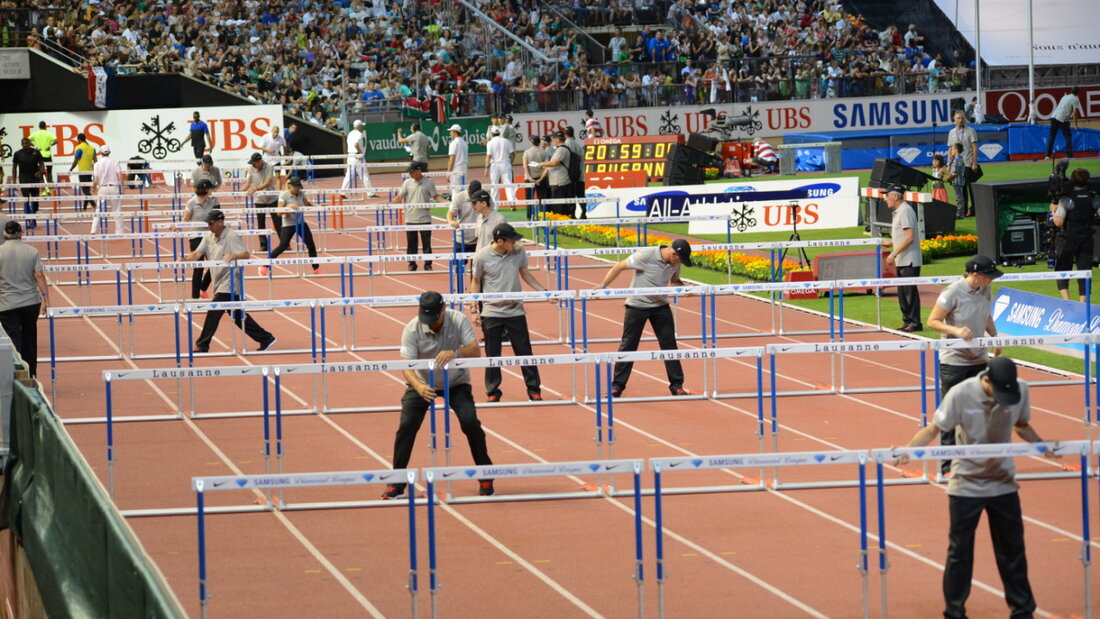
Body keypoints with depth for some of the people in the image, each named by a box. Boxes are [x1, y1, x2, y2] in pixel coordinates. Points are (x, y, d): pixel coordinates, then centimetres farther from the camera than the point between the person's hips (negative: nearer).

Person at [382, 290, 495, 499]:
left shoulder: (459, 321, -22)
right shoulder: (412, 329, -24)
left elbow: (475, 350, -29)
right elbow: (407, 365, -30)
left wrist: (455, 353, -51)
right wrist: (419, 387, -51)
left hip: (456, 382, 0)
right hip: (422, 382, 0)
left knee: (470, 421, -18)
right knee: (406, 425, -14)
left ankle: (485, 479, -1)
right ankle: (396, 483, -2)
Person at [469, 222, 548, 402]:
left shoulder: (519, 252, -2)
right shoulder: (482, 257, -10)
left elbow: (525, 274, 12)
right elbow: (476, 282, 2)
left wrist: (544, 291, 6)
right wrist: (474, 308, -2)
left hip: (516, 311, 2)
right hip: (491, 313, -2)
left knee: (524, 352, 6)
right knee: (492, 355, 4)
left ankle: (534, 390, 15)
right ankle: (493, 392, 16)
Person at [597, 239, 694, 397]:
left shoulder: (674, 264, -4)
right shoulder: (646, 256, -22)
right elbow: (618, 268, -16)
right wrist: (602, 287, -20)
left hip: (661, 306, 5)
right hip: (637, 306, -5)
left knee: (669, 344, 4)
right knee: (628, 345, 0)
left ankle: (676, 385, 13)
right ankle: (617, 386, 9)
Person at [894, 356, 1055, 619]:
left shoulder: (1021, 391, -12)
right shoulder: (961, 395, -22)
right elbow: (933, 429, -16)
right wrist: (907, 451, -31)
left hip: (1003, 482, 3)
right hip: (966, 485, -3)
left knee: (1012, 549, 9)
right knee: (960, 550, 3)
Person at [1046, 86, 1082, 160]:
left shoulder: (1065, 96, 21)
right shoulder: (1075, 99, 0)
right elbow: (1075, 113, -7)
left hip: (1054, 117, 6)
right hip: (1063, 119, -6)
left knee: (1051, 136, 8)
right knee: (1068, 137, 3)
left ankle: (1048, 155, 2)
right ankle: (1069, 155, -4)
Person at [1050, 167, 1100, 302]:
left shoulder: (1066, 199, -12)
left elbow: (1058, 222, -15)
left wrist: (1053, 211, 2)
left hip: (1068, 239, -3)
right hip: (1086, 240, 3)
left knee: (1062, 271, 9)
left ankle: (1066, 299, -8)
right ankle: (1083, 304, 0)